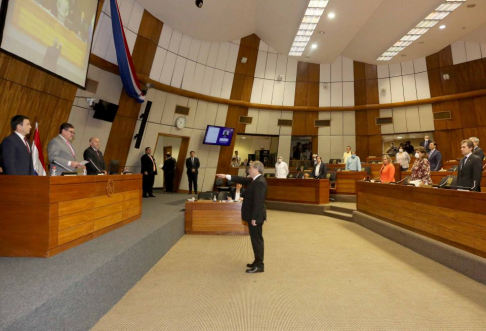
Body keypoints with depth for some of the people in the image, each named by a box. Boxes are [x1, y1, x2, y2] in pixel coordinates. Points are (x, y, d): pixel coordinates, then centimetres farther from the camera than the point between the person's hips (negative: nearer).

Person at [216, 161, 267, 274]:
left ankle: (259, 266, 14)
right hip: (253, 215, 10)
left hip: (256, 217, -10)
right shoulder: (255, 179, 9)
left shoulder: (259, 182, -23)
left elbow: (258, 202, -26)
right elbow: (242, 180, 18)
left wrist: (254, 218, -23)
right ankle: (257, 261, 31)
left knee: (257, 240, 1)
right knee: (256, 239, 18)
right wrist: (226, 176, 17)